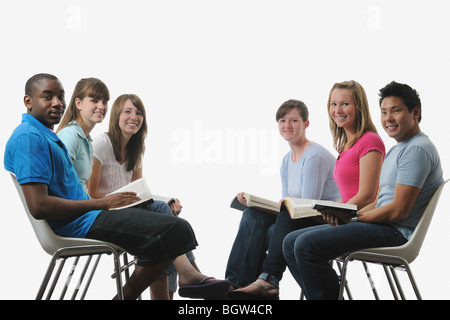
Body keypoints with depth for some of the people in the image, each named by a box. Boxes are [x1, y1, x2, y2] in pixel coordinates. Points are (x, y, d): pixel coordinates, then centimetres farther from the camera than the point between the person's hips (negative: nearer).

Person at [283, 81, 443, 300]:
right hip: (383, 226, 11)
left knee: (306, 244, -24)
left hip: (396, 233, -10)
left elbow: (398, 211, -20)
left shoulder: (417, 149, -13)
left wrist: (354, 218, -9)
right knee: (291, 242, 5)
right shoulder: (395, 150, 21)